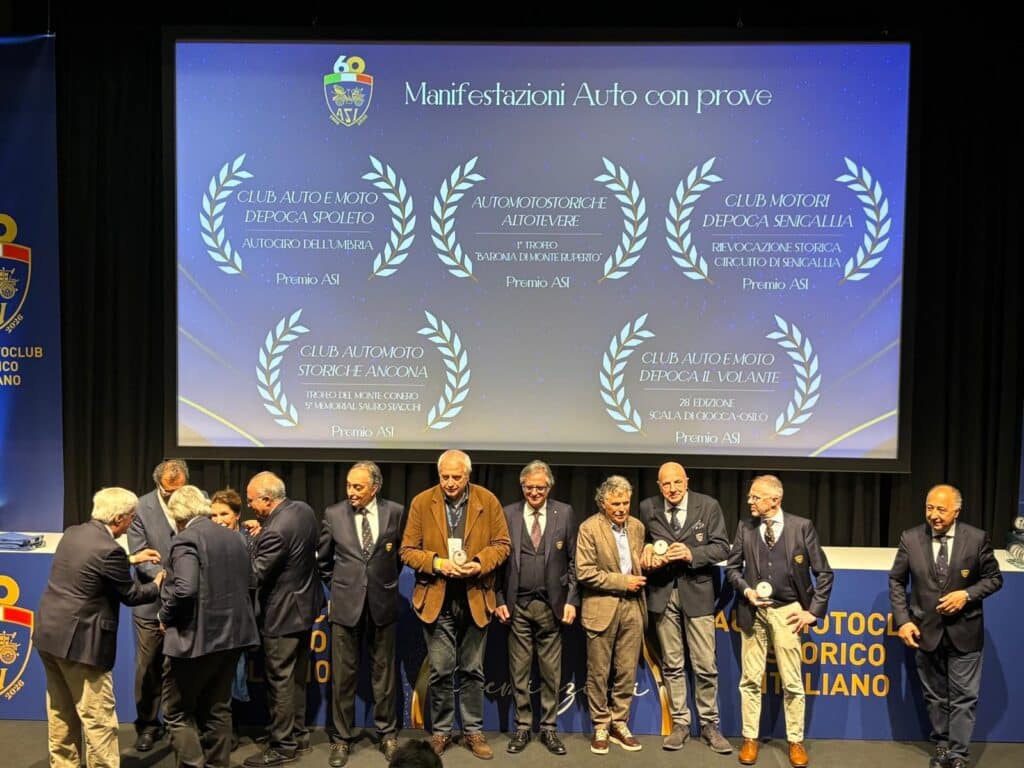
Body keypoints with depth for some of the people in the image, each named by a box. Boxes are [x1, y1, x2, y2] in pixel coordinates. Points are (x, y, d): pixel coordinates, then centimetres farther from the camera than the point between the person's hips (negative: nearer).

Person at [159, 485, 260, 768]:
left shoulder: (186, 539, -13)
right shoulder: (234, 537, 11)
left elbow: (185, 589, -25)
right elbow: (247, 581, 16)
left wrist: (165, 616, -9)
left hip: (196, 637, -8)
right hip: (231, 634, 8)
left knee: (178, 713, 6)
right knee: (217, 709, 17)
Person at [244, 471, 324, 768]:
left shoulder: (276, 530, -28)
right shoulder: (304, 510, -1)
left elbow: (255, 574, -21)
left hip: (282, 613, -9)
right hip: (305, 605, 9)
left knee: (280, 680, 4)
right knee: (297, 676, 20)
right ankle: (298, 735, 32)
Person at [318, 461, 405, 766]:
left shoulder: (395, 512, -5)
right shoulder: (333, 514, -4)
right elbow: (323, 559, 10)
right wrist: (336, 586, 10)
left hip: (382, 604, 0)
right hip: (345, 604, 0)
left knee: (384, 672, 11)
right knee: (343, 675, 7)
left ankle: (387, 733, 27)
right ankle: (341, 738, 22)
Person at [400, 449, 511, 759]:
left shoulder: (488, 501, -2)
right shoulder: (421, 502, -3)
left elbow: (501, 544, 2)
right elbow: (408, 550, -1)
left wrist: (480, 563, -16)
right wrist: (437, 563, -18)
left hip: (475, 598, 1)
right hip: (436, 599, 0)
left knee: (472, 670, 11)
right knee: (440, 671, 6)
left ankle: (474, 732, 25)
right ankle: (441, 732, 23)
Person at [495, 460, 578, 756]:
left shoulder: (564, 513, 2)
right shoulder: (508, 514, 1)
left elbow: (573, 560, 3)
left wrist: (571, 600, -3)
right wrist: (499, 600, -1)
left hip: (551, 605, 0)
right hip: (517, 606, 0)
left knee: (551, 671, 8)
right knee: (518, 671, 8)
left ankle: (549, 728, 21)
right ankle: (522, 727, 21)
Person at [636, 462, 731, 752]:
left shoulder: (708, 506, -5)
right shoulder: (647, 509, 1)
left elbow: (721, 547, -6)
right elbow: (641, 541, 12)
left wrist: (692, 554, -21)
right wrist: (647, 548, -11)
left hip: (697, 591, -1)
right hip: (662, 593, 2)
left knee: (705, 666, 3)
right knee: (672, 665, 10)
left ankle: (709, 724, 19)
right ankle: (680, 723, 23)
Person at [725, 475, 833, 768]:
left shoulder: (802, 526, -5)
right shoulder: (745, 527, 1)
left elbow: (824, 572, -1)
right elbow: (732, 567, 9)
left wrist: (813, 611, -4)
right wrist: (746, 590, -9)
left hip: (787, 611, -2)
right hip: (753, 611, 2)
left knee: (792, 681, 5)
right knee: (750, 679, 7)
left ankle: (796, 742, 20)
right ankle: (750, 739, 20)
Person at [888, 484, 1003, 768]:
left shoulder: (977, 538, -9)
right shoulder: (910, 539, -6)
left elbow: (994, 578, 0)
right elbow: (896, 581, 1)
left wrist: (967, 595, -17)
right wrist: (903, 620, -8)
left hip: (964, 632, -1)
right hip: (926, 631, 2)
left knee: (963, 697, 4)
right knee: (935, 696, 15)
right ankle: (941, 745, 32)